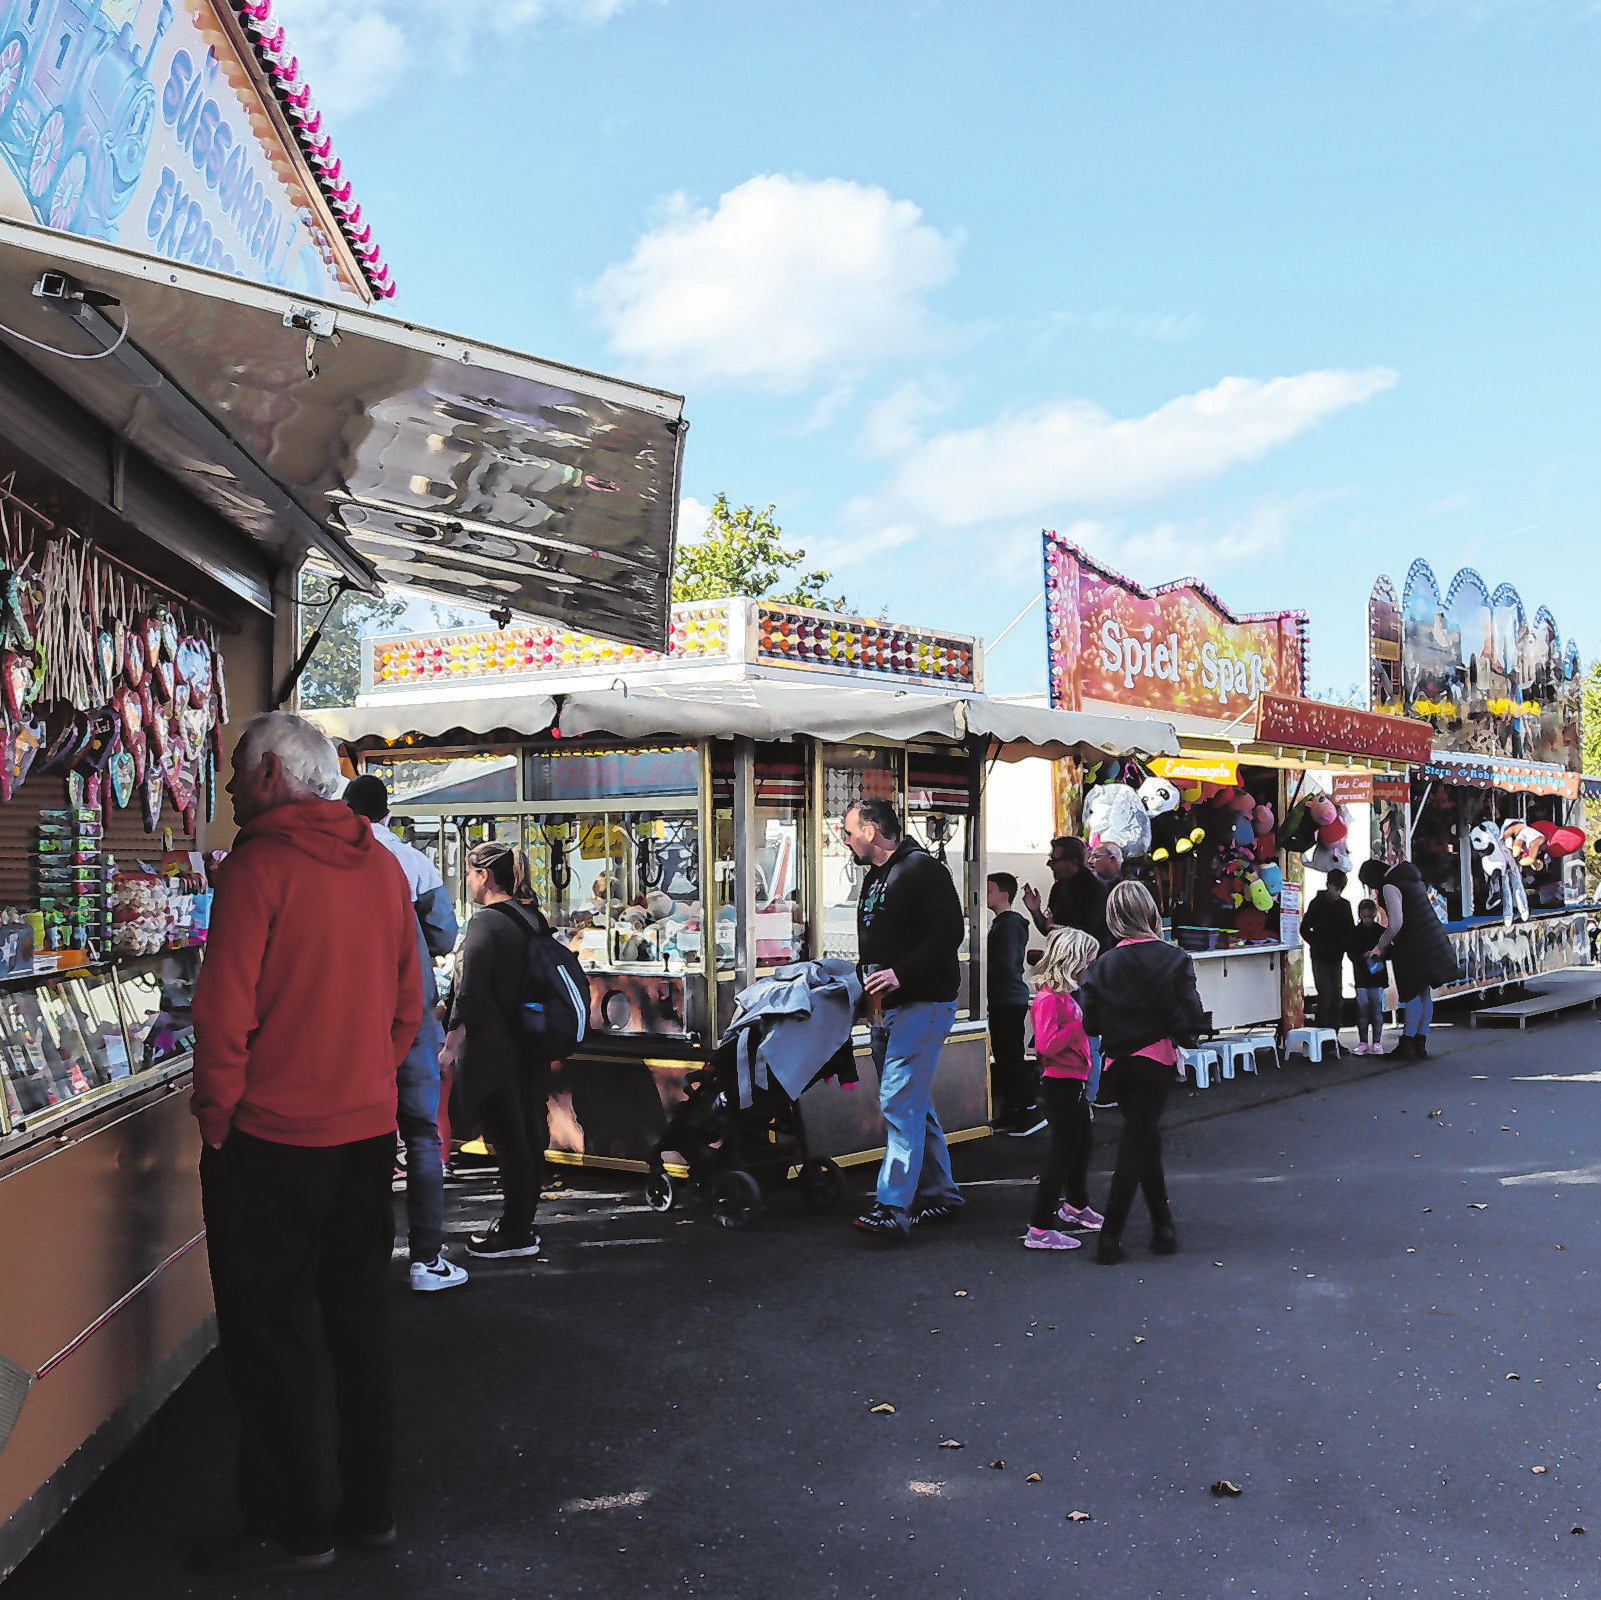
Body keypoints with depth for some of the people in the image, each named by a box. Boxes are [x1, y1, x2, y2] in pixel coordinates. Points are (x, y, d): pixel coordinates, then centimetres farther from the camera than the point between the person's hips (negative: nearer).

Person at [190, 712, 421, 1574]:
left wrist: (215, 1111, -5)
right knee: (357, 1318, 16)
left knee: (270, 1333, 6)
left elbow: (225, 1008, -17)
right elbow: (407, 1002, 9)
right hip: (367, 1130, 7)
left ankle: (289, 1529, 15)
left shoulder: (259, 865, -15)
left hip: (272, 1138, -6)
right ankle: (370, 1507, 26)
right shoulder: (381, 864, 5)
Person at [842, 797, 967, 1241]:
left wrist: (901, 974, -24)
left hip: (923, 1004, -10)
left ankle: (893, 1205, -16)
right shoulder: (874, 879, 19)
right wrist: (870, 980, 13)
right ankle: (941, 1196, 22)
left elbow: (948, 933, -19)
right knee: (913, 1105, 13)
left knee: (899, 1102, -15)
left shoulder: (922, 869, -10)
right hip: (887, 1008, 10)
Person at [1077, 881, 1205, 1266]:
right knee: (1136, 1147, 0)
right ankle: (1109, 1240, -1)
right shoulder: (1174, 959, -8)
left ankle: (1163, 1228, 23)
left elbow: (1091, 1024, -2)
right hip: (1156, 1061, -3)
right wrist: (1178, 1025, 10)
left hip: (1118, 1063, 3)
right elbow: (1191, 1018, -12)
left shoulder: (1104, 965, -1)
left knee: (1147, 1143, 17)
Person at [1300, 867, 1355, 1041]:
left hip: (1336, 958, 5)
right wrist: (1318, 945, -10)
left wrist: (1349, 949, 0)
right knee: (1325, 997, -12)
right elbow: (1304, 929, 1)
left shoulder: (1344, 905, 9)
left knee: (1337, 999, 3)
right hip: (1320, 958, -5)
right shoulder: (1317, 903, -2)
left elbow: (1350, 931, 16)